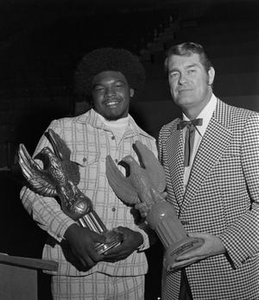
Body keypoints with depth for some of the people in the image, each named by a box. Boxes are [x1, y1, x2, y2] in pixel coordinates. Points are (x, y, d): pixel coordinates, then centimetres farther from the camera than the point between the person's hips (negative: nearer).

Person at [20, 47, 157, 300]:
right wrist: (70, 229, -17)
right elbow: (32, 190, -4)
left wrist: (139, 235, -8)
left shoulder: (147, 143, 8)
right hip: (75, 267, -2)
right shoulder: (62, 130, -1)